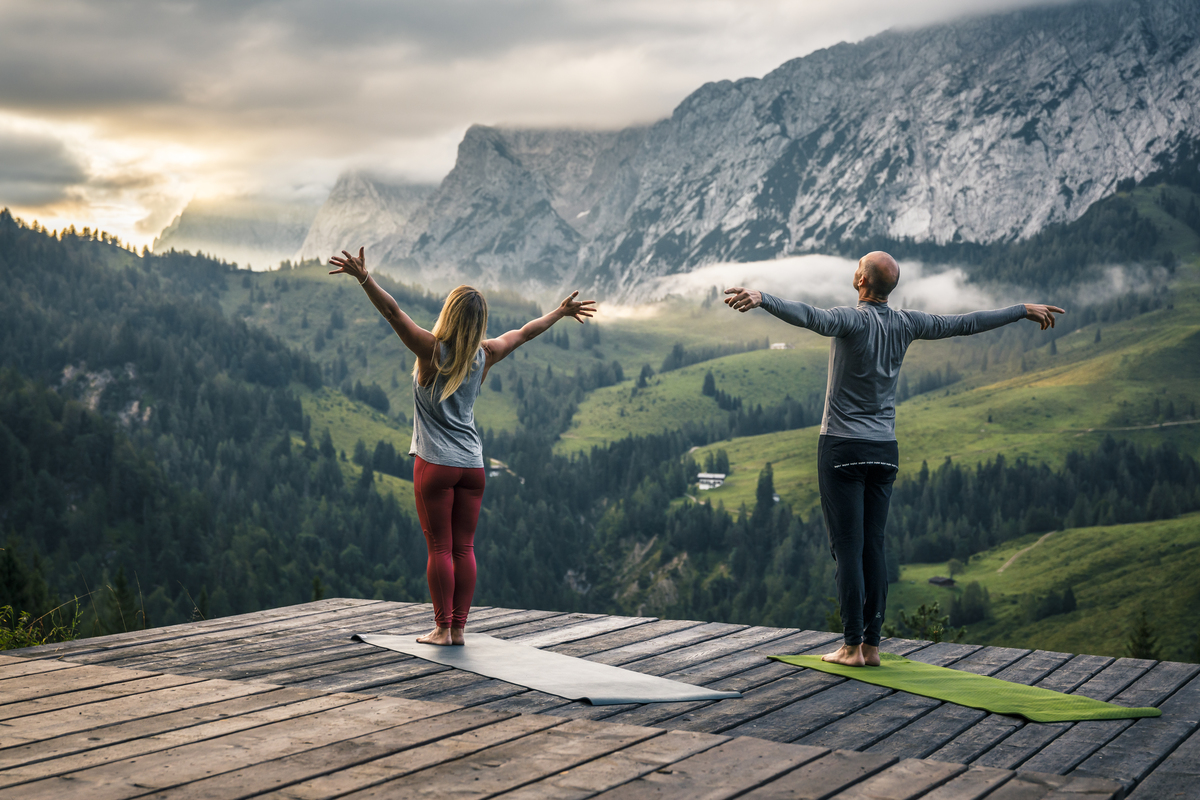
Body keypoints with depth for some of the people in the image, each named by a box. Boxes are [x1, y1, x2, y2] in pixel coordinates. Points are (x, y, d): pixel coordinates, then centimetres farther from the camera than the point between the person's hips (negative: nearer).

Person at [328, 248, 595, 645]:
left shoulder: (433, 350, -10)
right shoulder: (484, 355, 3)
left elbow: (393, 313, -20)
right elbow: (524, 332, 17)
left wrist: (364, 278, -25)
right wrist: (560, 313, 30)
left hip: (435, 464, -4)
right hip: (472, 464, 4)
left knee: (441, 549, 0)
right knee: (464, 548, 6)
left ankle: (443, 628, 2)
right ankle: (458, 628, 8)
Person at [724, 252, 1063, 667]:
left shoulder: (852, 320, -13)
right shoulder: (906, 324, 4)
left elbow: (808, 316, -34)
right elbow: (966, 323, 12)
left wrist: (760, 298, -48)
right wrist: (1024, 310, 25)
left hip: (842, 449, -5)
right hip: (885, 450, 5)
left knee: (848, 549, -3)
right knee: (873, 548, 8)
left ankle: (852, 646, -3)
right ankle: (872, 645, 9)